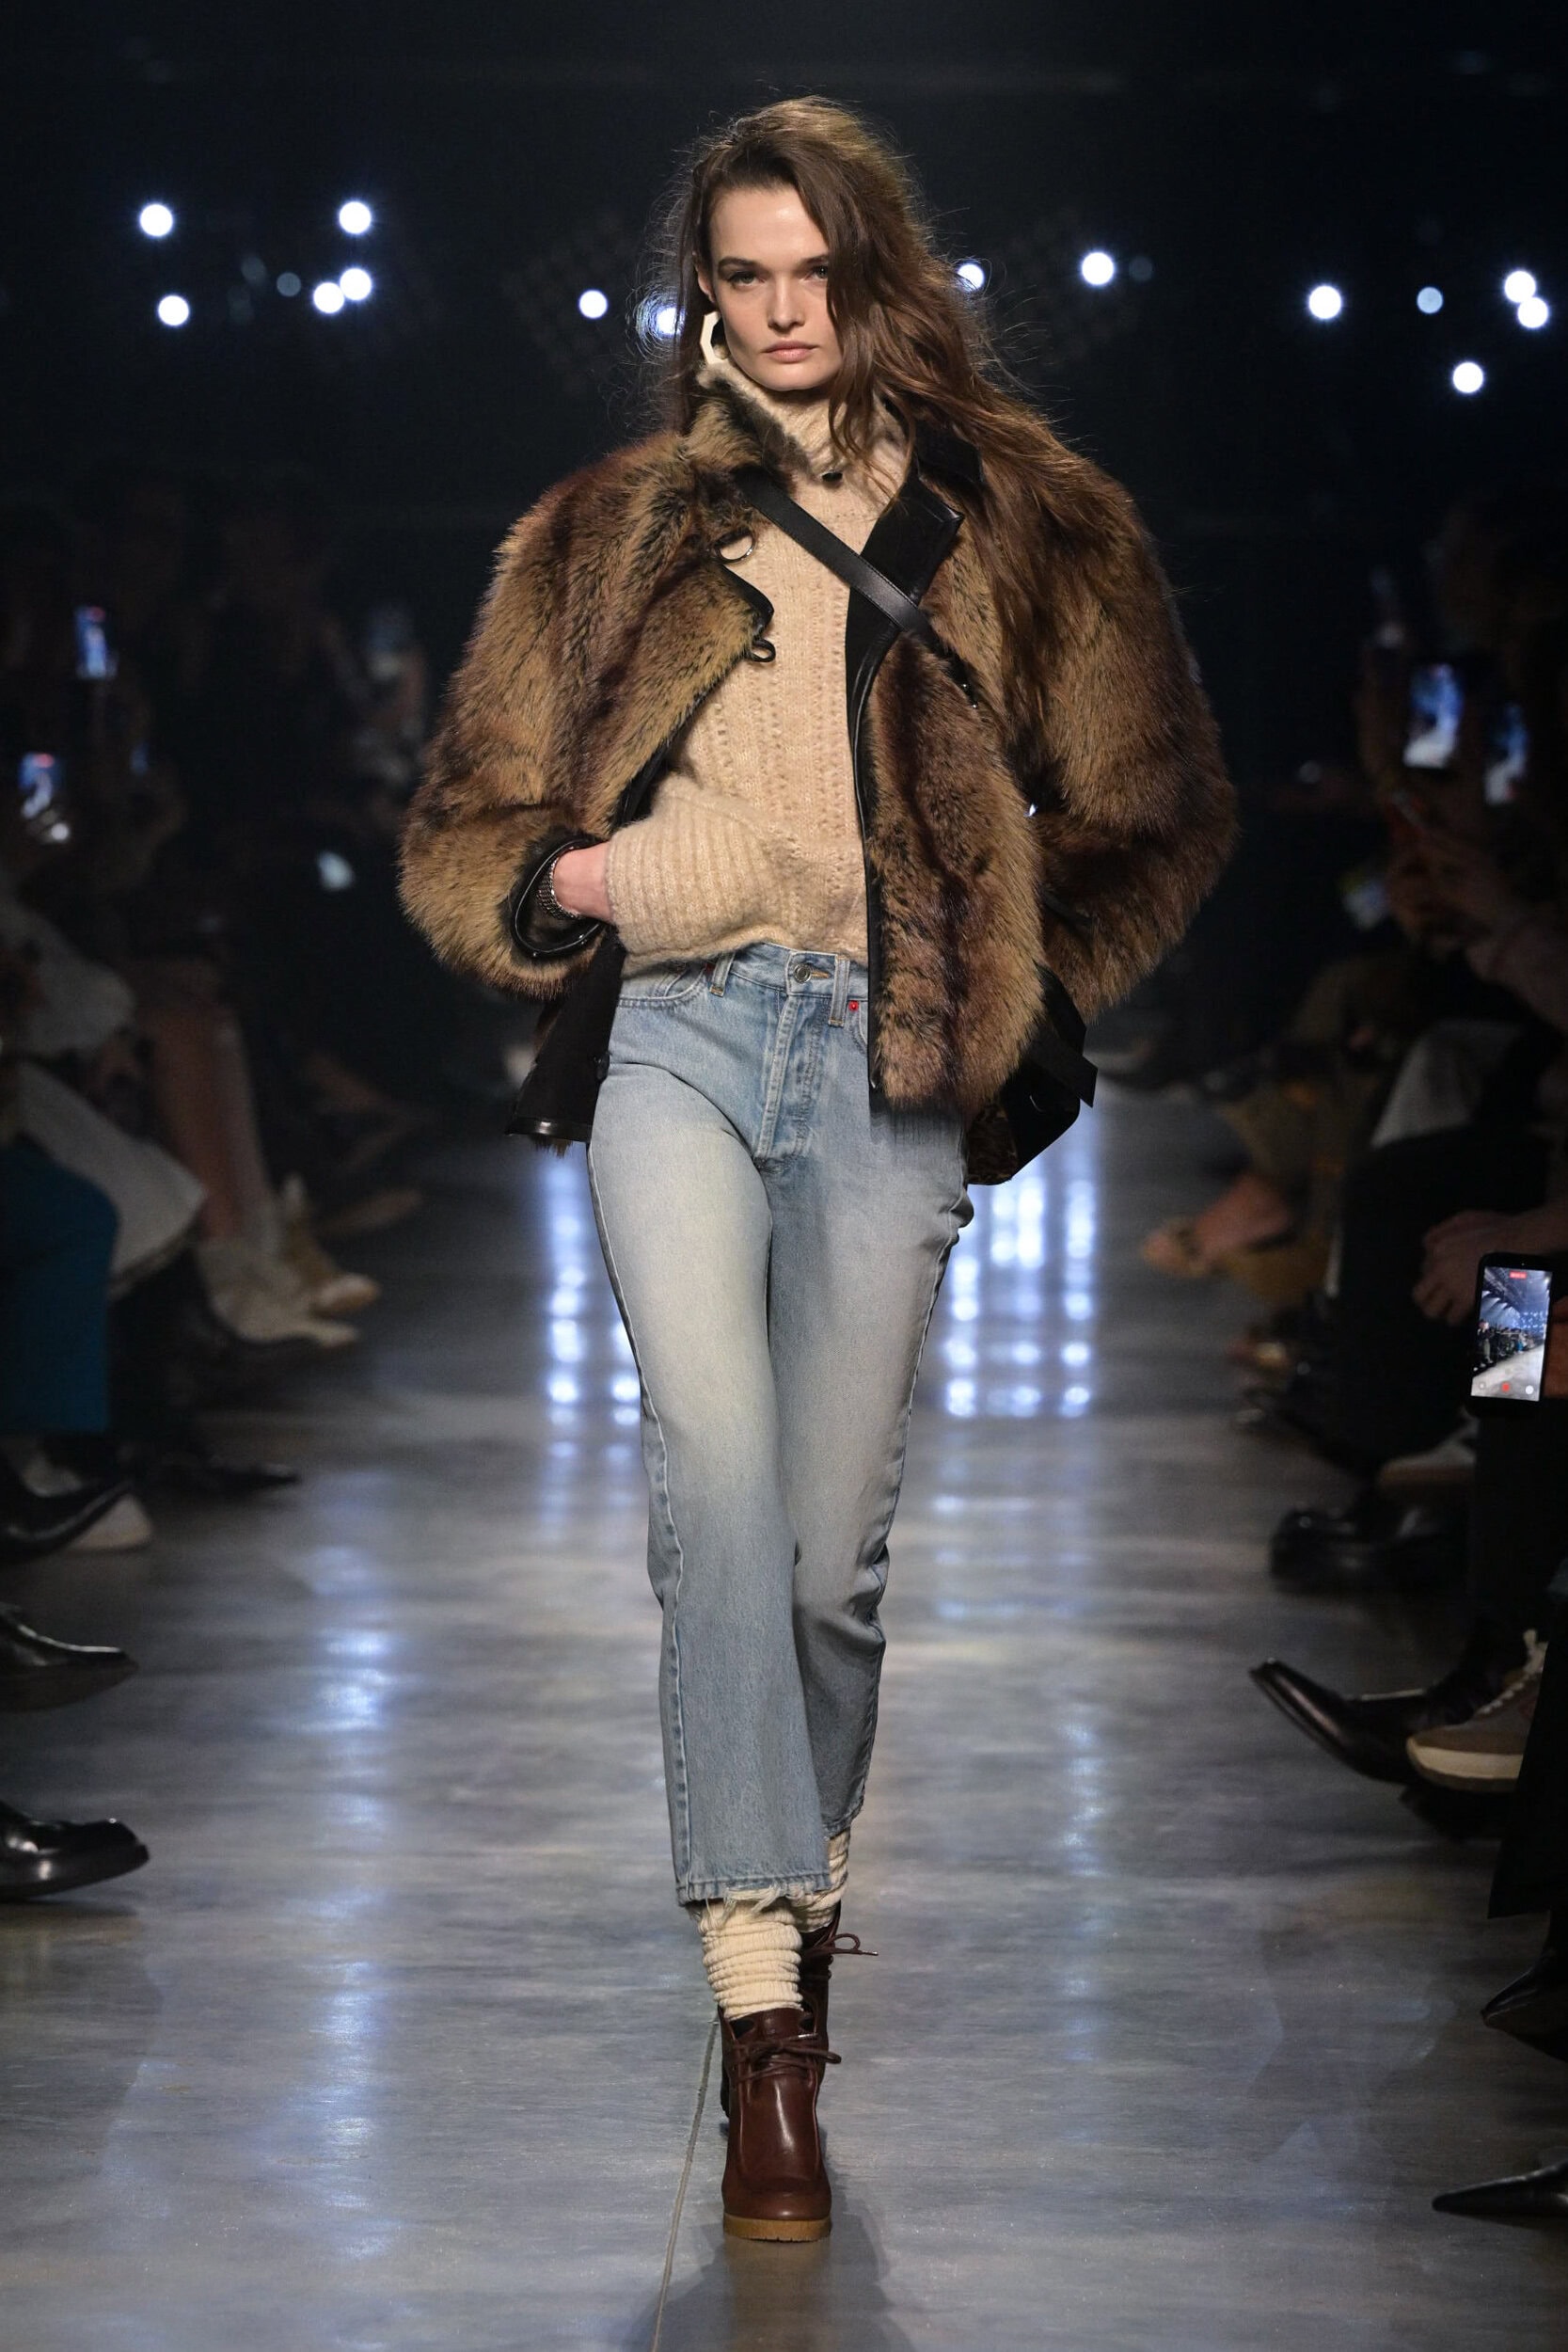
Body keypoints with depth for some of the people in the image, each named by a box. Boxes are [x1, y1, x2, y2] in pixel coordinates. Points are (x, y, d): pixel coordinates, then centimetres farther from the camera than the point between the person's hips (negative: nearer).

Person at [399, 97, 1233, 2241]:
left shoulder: (1026, 531, 11)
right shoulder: (613, 538, 15)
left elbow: (1157, 822, 17)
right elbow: (465, 830, 16)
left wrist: (1015, 980, 4)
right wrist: (583, 882, -6)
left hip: (890, 1065, 0)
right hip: (683, 1035, 0)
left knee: (834, 1544, 0)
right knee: (719, 1478, -20)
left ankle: (804, 1894, 26)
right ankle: (766, 2015, -22)